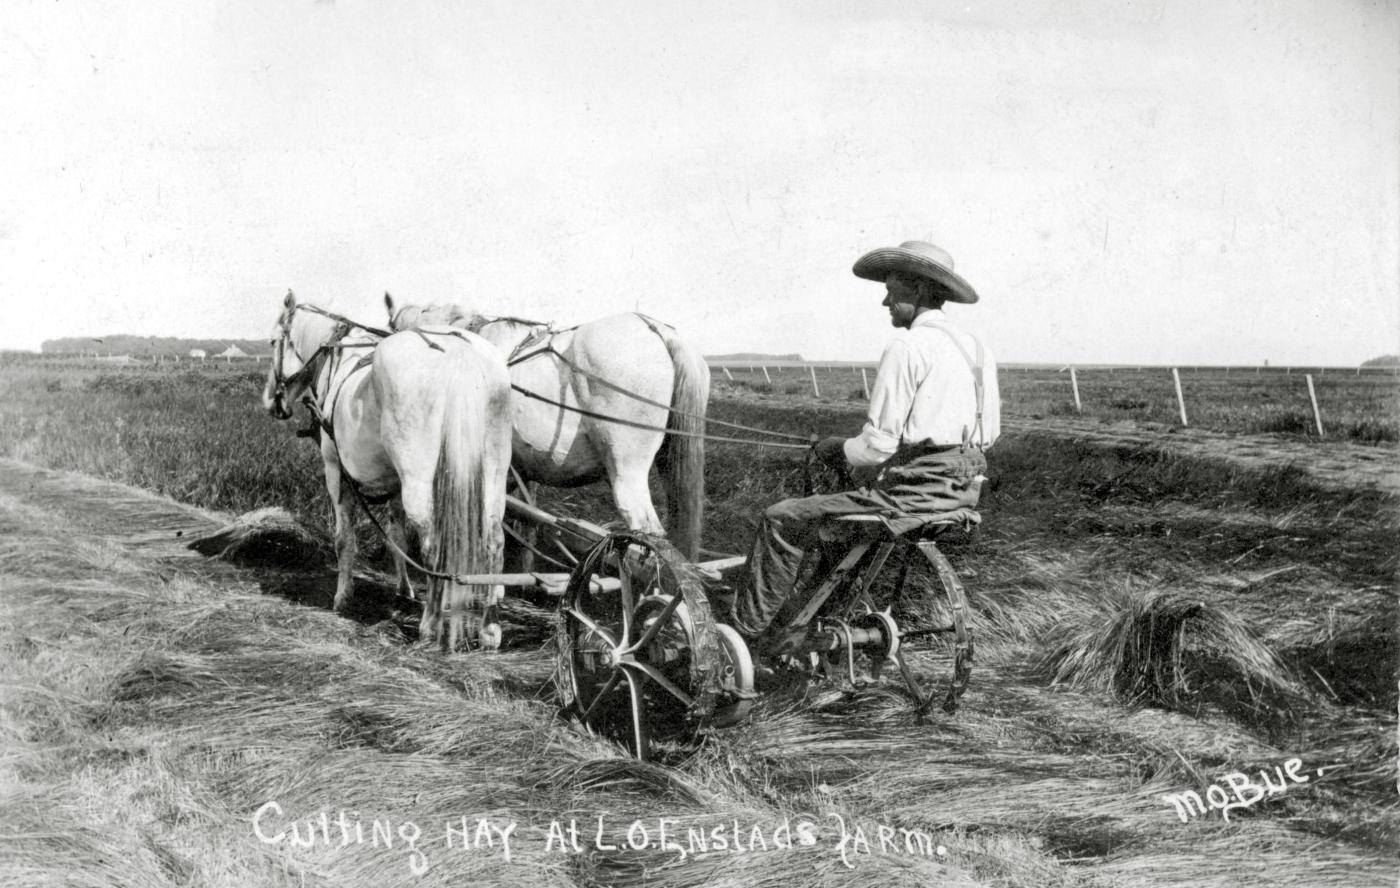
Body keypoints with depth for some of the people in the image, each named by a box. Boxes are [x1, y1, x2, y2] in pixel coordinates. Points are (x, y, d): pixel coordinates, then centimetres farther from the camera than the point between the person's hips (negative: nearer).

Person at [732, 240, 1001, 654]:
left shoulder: (907, 347, -13)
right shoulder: (972, 347, 13)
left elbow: (879, 445, -18)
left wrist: (837, 450, 5)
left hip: (913, 492, -9)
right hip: (961, 492, 9)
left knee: (782, 522, 2)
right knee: (830, 515, 30)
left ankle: (747, 629, 11)